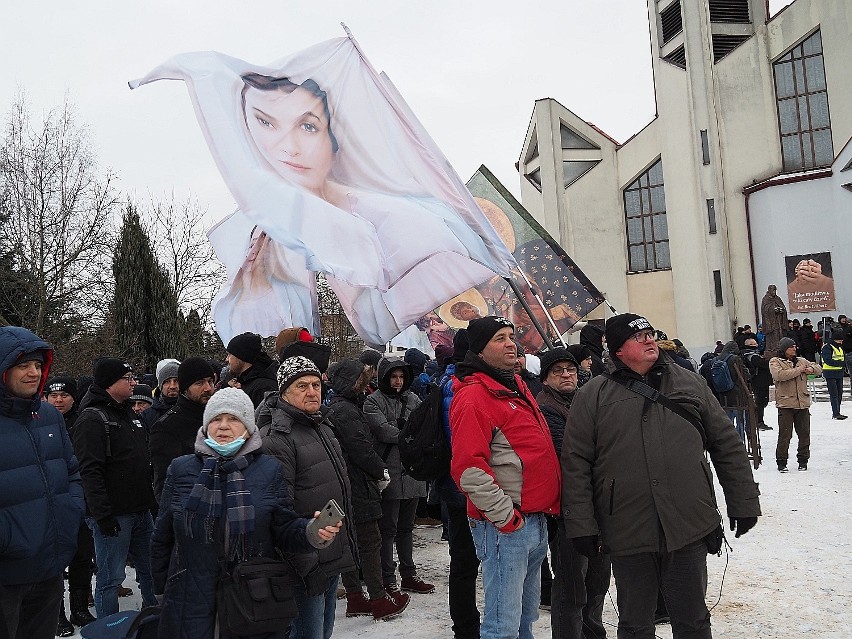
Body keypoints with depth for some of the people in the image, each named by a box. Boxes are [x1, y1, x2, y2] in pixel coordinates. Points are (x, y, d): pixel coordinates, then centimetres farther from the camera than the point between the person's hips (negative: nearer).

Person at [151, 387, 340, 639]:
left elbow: (285, 531, -3)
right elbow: (162, 539, 8)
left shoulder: (269, 469, -2)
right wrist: (161, 590, 11)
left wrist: (312, 533, -22)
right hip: (191, 606, 0)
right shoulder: (181, 470, 1)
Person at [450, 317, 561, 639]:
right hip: (505, 527, -9)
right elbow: (468, 468, -22)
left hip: (536, 522, 9)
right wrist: (506, 516, -18)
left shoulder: (516, 387, 14)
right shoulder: (473, 396, -15)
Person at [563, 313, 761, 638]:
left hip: (690, 529, 2)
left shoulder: (689, 383, 7)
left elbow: (727, 445, 11)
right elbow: (575, 464, -2)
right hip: (627, 535, -1)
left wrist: (744, 502, 10)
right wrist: (581, 526, -6)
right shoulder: (593, 396, -1)